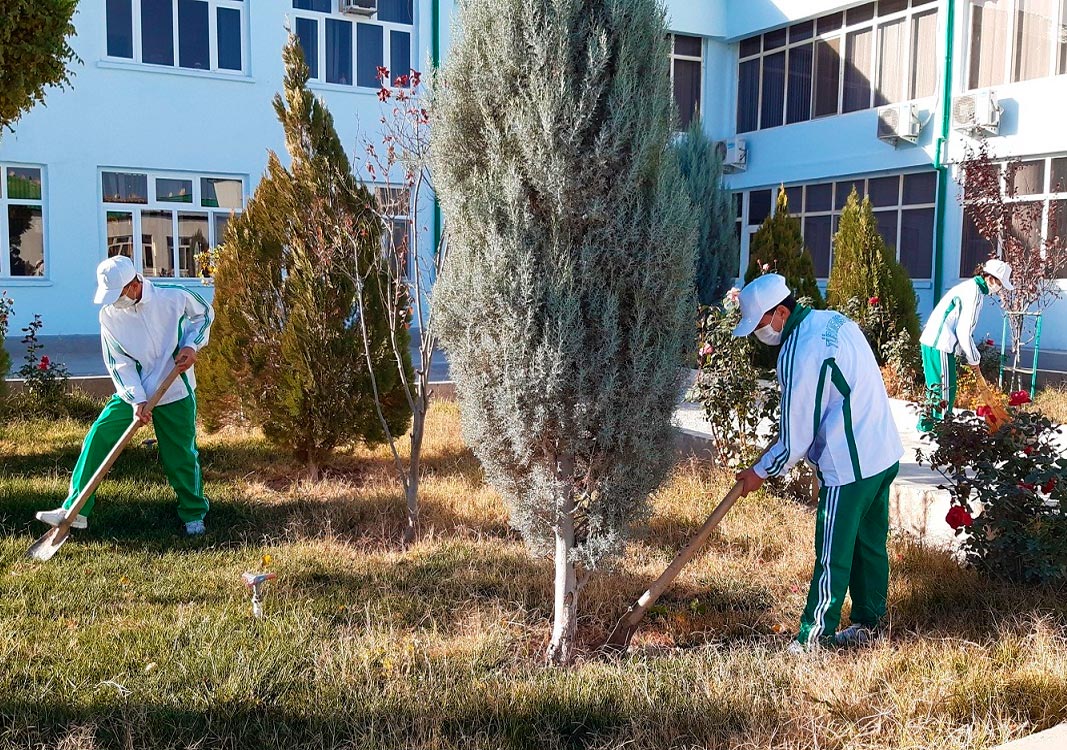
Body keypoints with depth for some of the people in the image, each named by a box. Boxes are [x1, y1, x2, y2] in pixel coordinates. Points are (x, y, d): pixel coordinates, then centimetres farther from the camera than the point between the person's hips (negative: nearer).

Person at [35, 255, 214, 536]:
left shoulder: (175, 297, -14)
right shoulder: (109, 314, -7)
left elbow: (204, 314, 6)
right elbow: (119, 363, -6)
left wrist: (191, 345, -11)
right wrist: (136, 400, -16)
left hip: (176, 394, -2)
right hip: (133, 393, 3)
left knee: (182, 456, 3)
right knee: (97, 436, -9)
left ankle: (194, 515, 23)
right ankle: (76, 509, -1)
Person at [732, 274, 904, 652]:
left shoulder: (798, 356, -23)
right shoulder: (832, 319, 5)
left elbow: (796, 438, -18)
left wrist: (760, 472, -3)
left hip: (850, 466, -10)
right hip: (884, 453, 10)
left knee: (832, 558, -2)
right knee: (870, 544, 20)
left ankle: (811, 641, 7)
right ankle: (869, 623, 33)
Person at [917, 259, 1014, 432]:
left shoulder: (970, 287, 16)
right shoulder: (974, 293, -15)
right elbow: (964, 333, -18)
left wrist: (968, 355, 15)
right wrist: (973, 359, -5)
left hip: (931, 341, 10)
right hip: (940, 345, -10)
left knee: (936, 387, 17)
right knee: (945, 389, -4)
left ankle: (926, 424, 24)